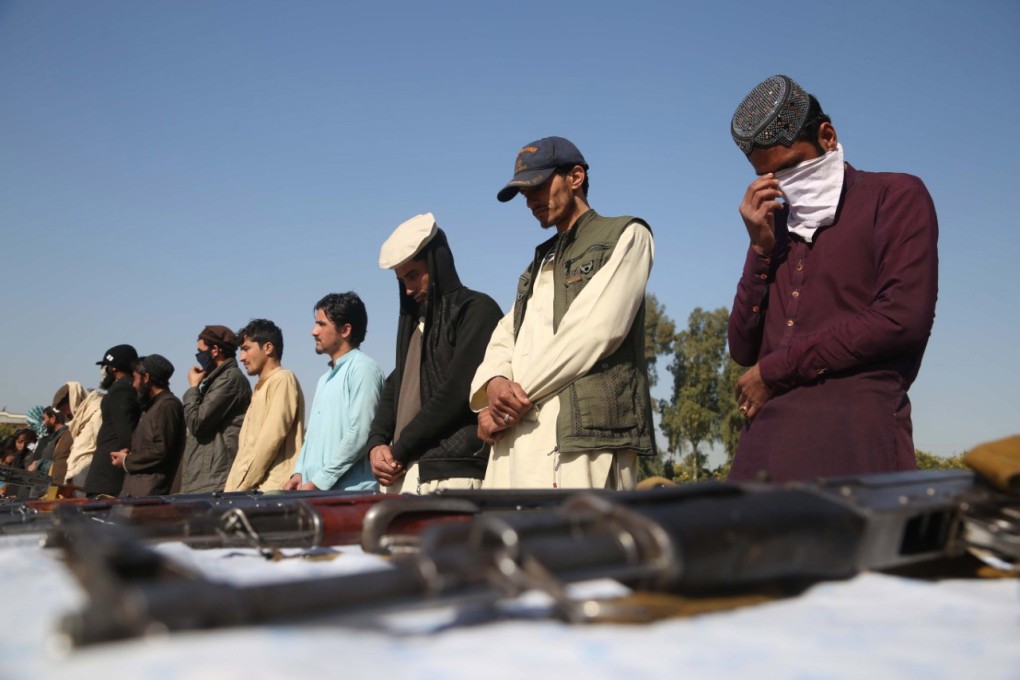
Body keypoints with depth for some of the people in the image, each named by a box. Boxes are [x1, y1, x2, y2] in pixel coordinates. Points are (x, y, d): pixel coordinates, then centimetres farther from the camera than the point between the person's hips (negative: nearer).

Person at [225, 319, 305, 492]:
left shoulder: (283, 380, -3)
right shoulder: (261, 388, 23)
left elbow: (271, 439, -12)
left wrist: (241, 486, -10)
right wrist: (232, 488, 9)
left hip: (274, 490, -8)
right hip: (256, 491, 8)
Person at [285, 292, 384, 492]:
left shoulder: (362, 368, -7)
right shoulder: (326, 378, 21)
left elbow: (359, 436, -16)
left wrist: (318, 482, -15)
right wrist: (300, 472, 5)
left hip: (351, 492, -8)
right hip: (314, 491, 8)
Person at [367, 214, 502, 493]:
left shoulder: (476, 310, -2)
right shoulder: (414, 322, 23)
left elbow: (455, 391, -11)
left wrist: (399, 451, -7)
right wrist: (377, 443, 4)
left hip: (452, 474, -7)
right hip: (403, 473, 7)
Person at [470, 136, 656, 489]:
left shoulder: (625, 236, 8)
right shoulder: (539, 264, 30)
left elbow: (597, 329, -7)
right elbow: (504, 339, 18)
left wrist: (518, 395, -7)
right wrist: (494, 383, -6)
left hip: (584, 437, -6)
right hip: (517, 439, 6)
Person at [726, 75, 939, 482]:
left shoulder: (895, 197, 7)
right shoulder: (775, 225, 20)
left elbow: (903, 319, -9)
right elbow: (743, 350, 14)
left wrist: (774, 370, -6)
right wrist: (761, 248, 4)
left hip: (853, 436, -4)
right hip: (767, 440, 5)